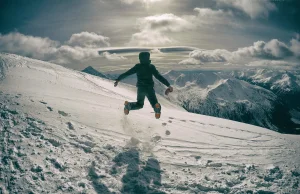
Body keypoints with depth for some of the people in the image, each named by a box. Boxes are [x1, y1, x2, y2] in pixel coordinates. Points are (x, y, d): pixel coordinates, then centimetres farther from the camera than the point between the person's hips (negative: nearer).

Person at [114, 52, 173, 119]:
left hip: (140, 88, 3)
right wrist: (168, 85, -12)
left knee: (139, 104, 22)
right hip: (149, 88, -2)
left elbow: (127, 73, 3)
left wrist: (118, 79, 14)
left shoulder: (137, 67, 0)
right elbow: (159, 76, -11)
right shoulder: (151, 67, -5)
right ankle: (157, 107, -32)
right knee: (154, 102, 6)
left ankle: (129, 105, -8)